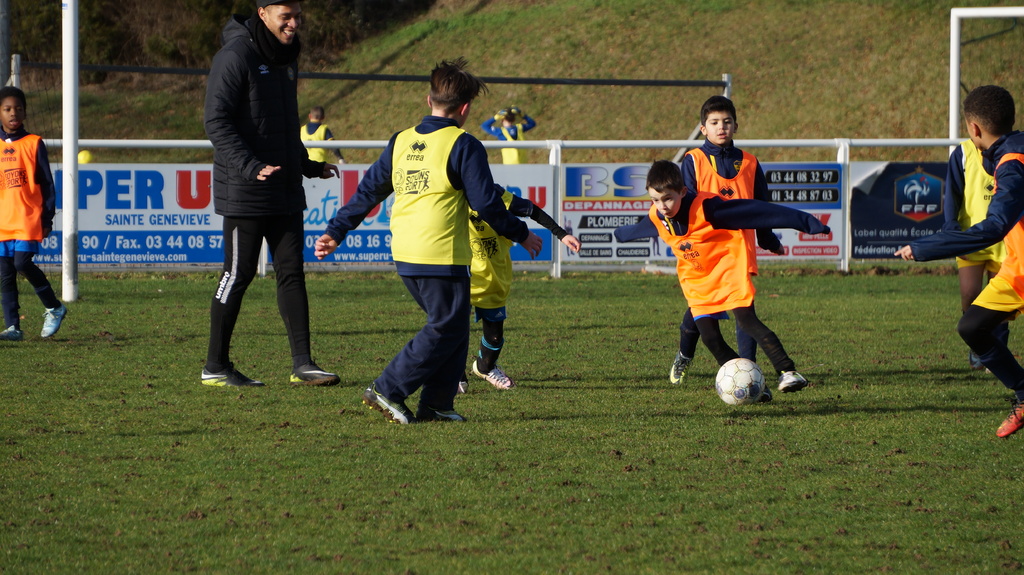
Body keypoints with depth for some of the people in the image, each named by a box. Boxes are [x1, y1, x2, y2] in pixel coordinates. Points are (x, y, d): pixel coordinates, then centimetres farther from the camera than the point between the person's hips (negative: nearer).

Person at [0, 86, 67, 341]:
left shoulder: (34, 144, 2)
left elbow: (47, 184, 3)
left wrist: (47, 219, -2)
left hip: (28, 219, -4)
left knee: (23, 263, -17)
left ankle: (54, 308, 3)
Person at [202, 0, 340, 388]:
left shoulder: (286, 57, 14)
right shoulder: (236, 56, -13)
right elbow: (216, 122, -18)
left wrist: (309, 166, 16)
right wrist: (251, 167, -28)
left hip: (286, 192, 8)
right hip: (244, 192, -8)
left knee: (292, 273, 3)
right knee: (238, 274, -2)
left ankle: (302, 364, 4)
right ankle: (215, 367, 8)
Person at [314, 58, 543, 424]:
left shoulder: (401, 142, 12)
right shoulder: (464, 147, -7)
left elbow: (368, 191, 16)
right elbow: (486, 203, -8)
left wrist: (336, 231, 22)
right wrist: (522, 235, 6)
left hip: (404, 255, 8)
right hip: (441, 255, -8)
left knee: (452, 327, 17)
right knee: (446, 331, -1)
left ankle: (437, 404, 13)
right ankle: (387, 391, -7)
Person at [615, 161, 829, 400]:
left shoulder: (707, 207, -28)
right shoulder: (656, 219, -8)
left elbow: (758, 211, -29)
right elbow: (636, 230, 20)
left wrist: (806, 222, -31)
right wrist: (618, 235, 43)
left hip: (729, 270, -6)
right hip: (697, 280, 6)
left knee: (746, 320, -24)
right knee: (709, 336, -8)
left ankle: (788, 372, -23)